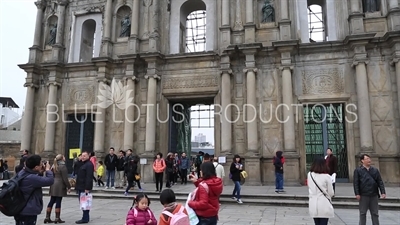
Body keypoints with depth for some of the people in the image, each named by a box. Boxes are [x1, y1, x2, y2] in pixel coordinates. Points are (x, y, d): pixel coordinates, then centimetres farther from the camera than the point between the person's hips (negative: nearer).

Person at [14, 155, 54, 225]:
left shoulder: (22, 173, 2)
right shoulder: (31, 178, -30)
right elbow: (50, 181, -31)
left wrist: (39, 172, -1)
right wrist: (48, 170, -15)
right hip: (28, 212, -10)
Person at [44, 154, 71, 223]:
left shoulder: (54, 166, 12)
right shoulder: (62, 166, -13)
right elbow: (65, 178, -14)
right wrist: (69, 187, -8)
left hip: (53, 186, 8)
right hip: (60, 186, -8)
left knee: (52, 201, 11)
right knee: (58, 201, -2)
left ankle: (47, 218, 14)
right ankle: (57, 218, 3)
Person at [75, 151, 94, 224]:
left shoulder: (89, 164, -14)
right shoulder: (82, 164, 19)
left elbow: (89, 177, -21)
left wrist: (87, 188, -25)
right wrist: (77, 186, 15)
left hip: (85, 188, -10)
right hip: (81, 187, 10)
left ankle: (85, 218, 2)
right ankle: (86, 217, 23)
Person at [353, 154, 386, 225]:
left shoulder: (375, 170, 10)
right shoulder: (358, 170, -1)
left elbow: (380, 182, 8)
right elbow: (355, 183, -5)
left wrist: (383, 192, -2)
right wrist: (357, 194, -12)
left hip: (374, 195, 3)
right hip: (363, 196, -3)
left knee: (375, 213, 9)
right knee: (363, 213, 6)